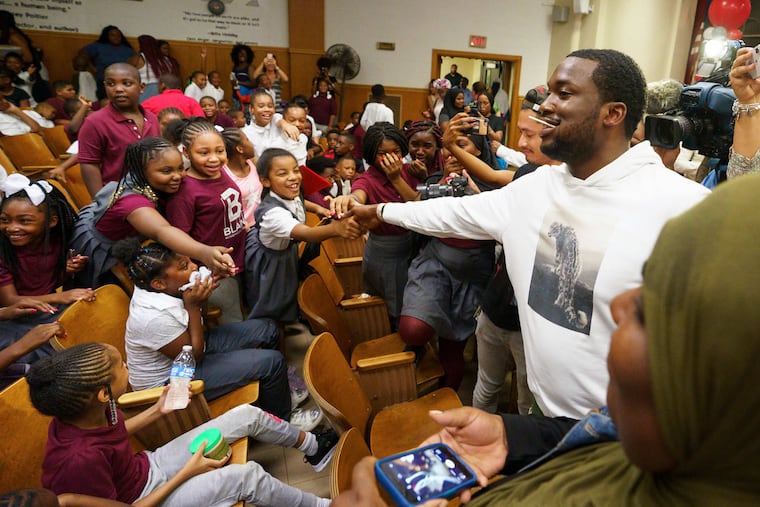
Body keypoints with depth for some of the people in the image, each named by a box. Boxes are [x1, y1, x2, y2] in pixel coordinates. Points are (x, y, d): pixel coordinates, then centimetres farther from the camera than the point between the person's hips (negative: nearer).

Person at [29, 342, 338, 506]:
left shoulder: (85, 412, -14)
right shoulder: (79, 460, -37)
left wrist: (157, 411, 0)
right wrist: (185, 474, -21)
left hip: (146, 469, 8)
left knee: (248, 415, 1)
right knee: (247, 475, -24)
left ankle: (311, 445, 26)